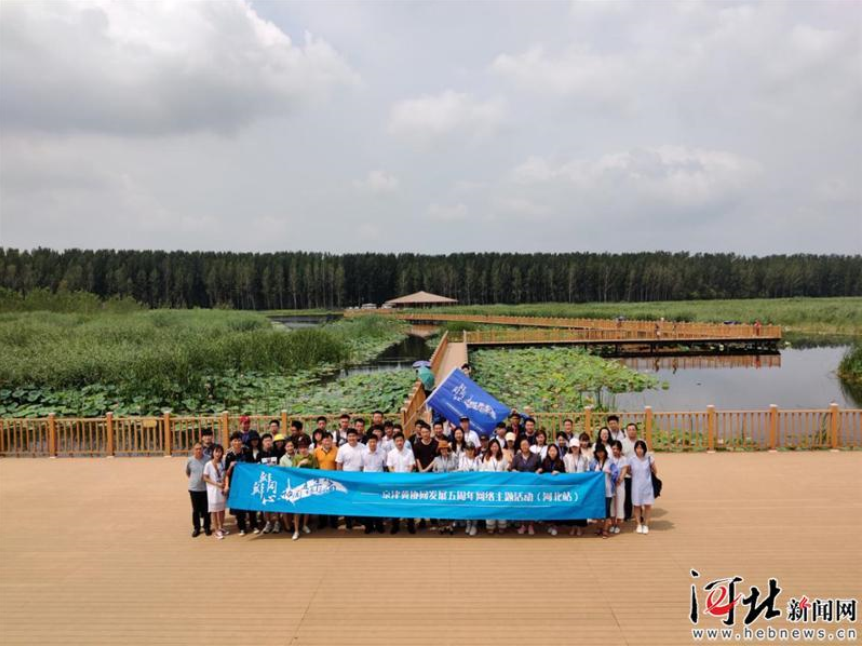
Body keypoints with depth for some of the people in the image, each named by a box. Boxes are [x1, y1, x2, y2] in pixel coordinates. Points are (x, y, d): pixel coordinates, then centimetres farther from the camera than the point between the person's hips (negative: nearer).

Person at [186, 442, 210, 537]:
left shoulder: (207, 459, -12)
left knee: (206, 509, 9)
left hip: (205, 488, -1)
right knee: (195, 510, 11)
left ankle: (206, 527, 24)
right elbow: (187, 472, 10)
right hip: (194, 489, 1)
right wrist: (192, 479, 5)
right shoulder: (189, 460, -6)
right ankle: (196, 528, 23)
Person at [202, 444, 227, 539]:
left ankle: (221, 527, 29)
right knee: (214, 510, 4)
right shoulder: (208, 464, -13)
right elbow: (205, 478, -9)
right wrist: (216, 484, -15)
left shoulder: (223, 463, 0)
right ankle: (217, 530, 14)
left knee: (222, 509, 13)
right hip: (213, 489, -4)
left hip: (222, 488, 4)